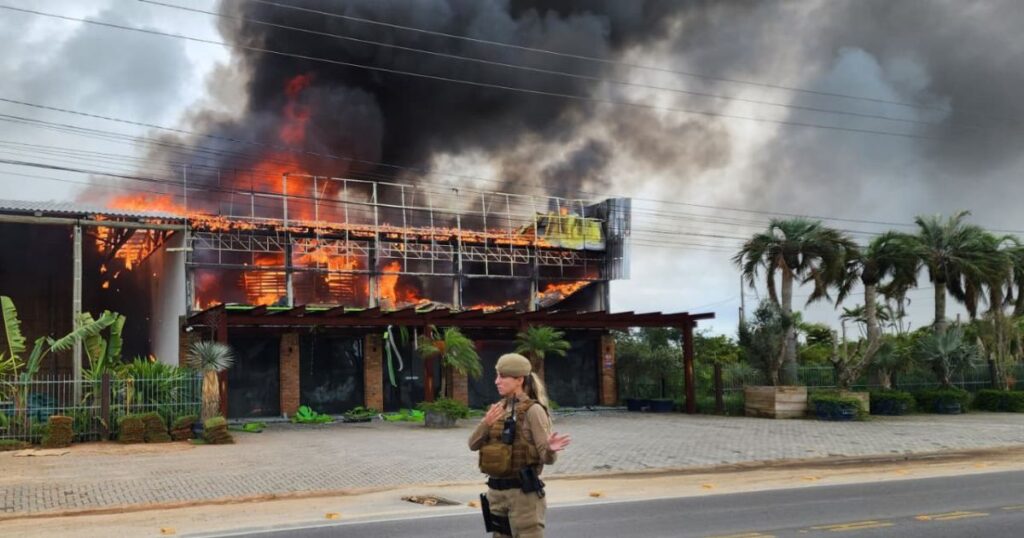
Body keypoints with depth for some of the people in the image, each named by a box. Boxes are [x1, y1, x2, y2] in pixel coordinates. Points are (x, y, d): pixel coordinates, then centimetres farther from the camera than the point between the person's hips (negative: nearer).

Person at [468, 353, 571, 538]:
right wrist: (486, 424, -16)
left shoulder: (533, 410, -11)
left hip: (523, 491, -7)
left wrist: (550, 450, -37)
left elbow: (546, 457, -14)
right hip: (496, 490, 7)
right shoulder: (497, 409, 9)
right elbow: (473, 445, 2)